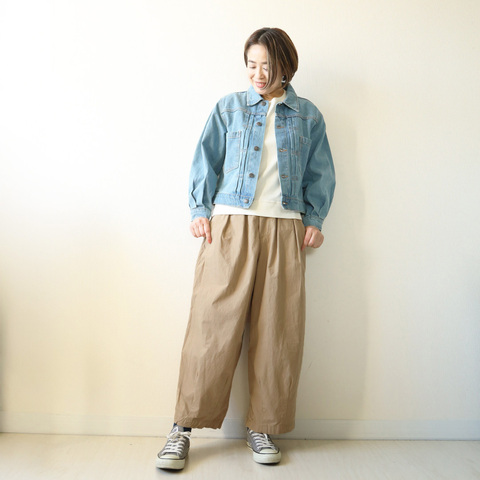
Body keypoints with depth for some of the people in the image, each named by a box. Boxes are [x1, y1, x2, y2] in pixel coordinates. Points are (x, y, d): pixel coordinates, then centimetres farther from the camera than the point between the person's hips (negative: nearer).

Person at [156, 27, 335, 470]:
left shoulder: (308, 116, 15)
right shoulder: (228, 108, 13)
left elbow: (320, 173, 17)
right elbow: (206, 162, 11)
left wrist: (314, 219, 6)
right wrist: (200, 210, 1)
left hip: (285, 230, 2)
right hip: (230, 224, -1)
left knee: (278, 330, 2)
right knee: (212, 324, -5)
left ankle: (263, 426, 16)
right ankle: (185, 426, 6)